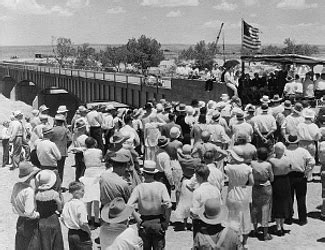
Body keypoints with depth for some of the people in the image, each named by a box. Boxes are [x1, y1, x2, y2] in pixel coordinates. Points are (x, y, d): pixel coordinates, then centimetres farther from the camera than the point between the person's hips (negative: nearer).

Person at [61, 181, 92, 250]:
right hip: (81, 234, -7)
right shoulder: (80, 204, -19)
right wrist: (89, 231, -7)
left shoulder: (67, 204, 3)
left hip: (70, 234, 7)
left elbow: (62, 218, 10)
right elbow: (82, 223, -22)